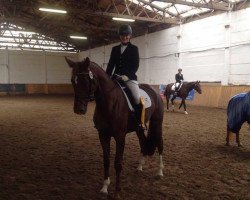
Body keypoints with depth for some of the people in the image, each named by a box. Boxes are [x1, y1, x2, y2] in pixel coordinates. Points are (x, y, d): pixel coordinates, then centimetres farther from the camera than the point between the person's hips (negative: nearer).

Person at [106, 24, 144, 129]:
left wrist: (127, 75, -19)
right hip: (116, 77, 5)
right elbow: (111, 64, 12)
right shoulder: (115, 49, 14)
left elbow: (135, 65, -4)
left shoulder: (134, 49, 4)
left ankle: (140, 121, -8)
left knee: (137, 98, -25)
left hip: (130, 77, -5)